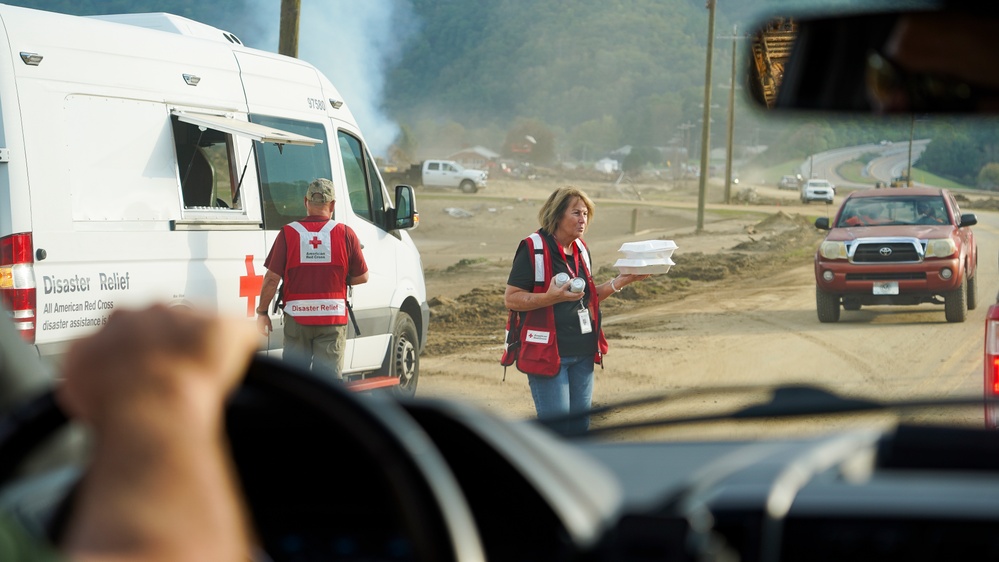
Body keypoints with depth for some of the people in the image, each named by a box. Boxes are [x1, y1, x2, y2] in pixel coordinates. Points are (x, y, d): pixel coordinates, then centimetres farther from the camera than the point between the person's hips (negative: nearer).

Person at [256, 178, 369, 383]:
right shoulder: (345, 234, -3)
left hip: (296, 318, 0)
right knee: (329, 377, 3)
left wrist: (262, 312, 5)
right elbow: (361, 277, 3)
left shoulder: (288, 233, -3)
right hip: (333, 318, 0)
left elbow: (272, 278, -6)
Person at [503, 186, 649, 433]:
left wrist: (620, 282, 4)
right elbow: (511, 299, -15)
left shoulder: (581, 249, 11)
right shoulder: (533, 249, -13)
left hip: (582, 353, 7)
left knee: (580, 423, 10)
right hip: (547, 354, -7)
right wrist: (551, 296, -27)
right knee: (555, 425, -8)